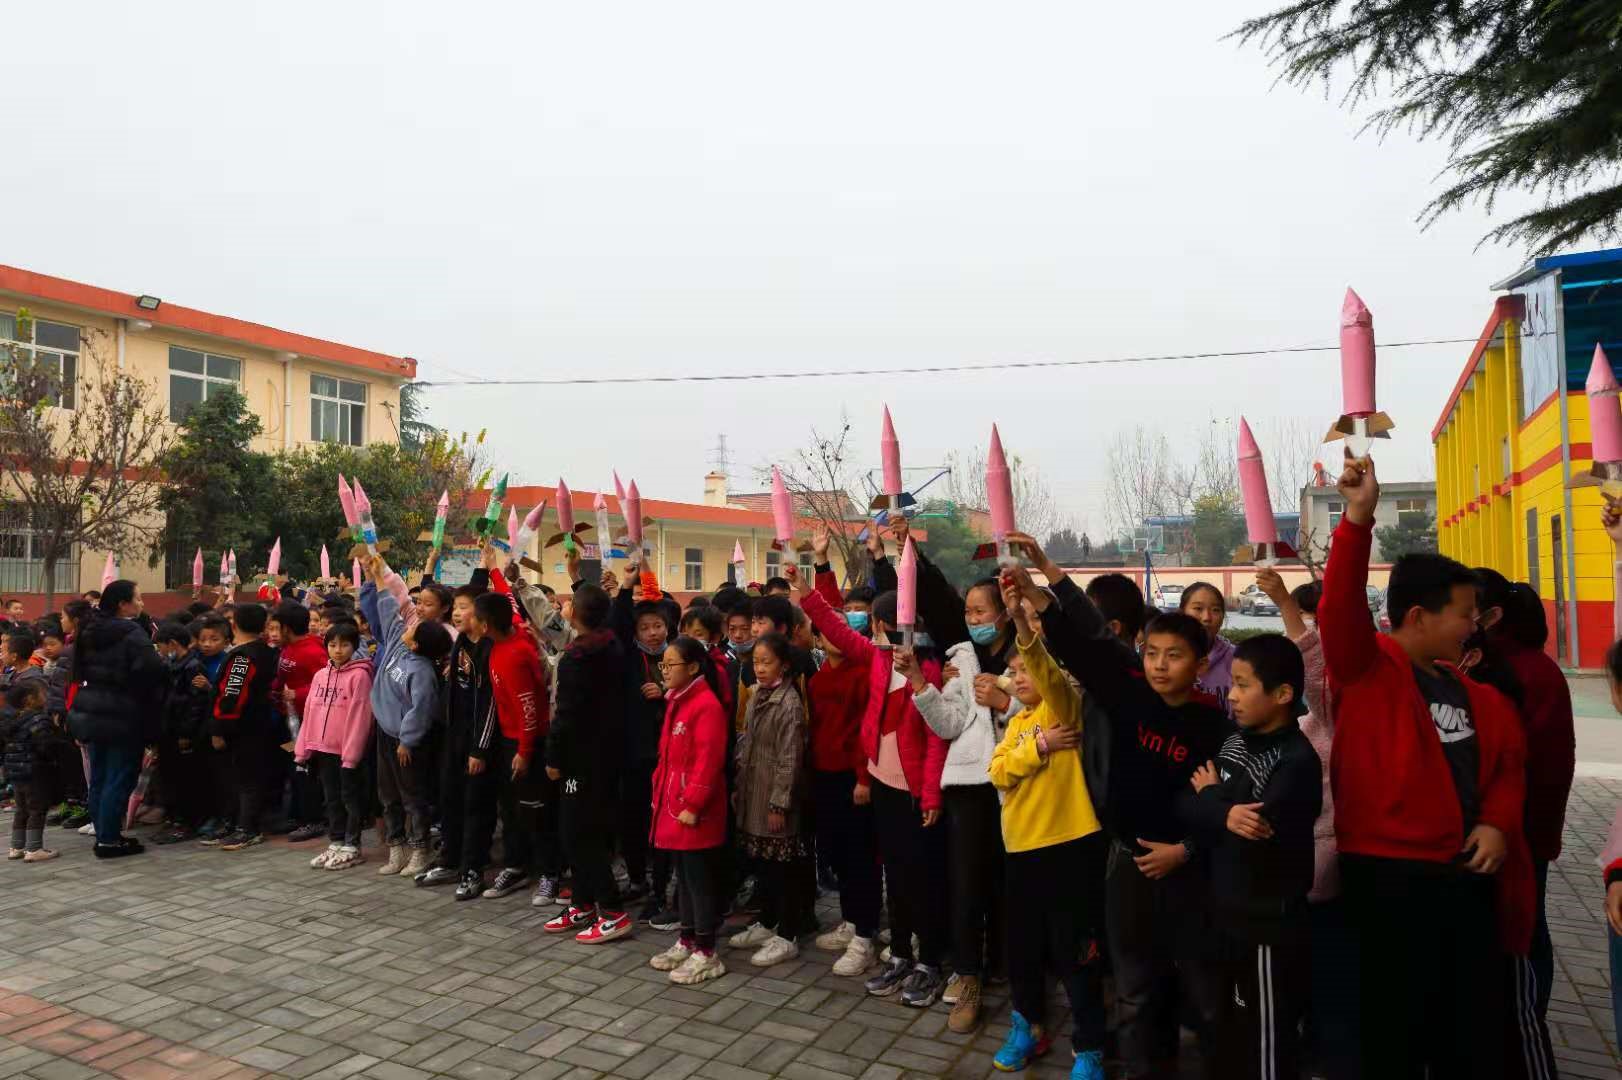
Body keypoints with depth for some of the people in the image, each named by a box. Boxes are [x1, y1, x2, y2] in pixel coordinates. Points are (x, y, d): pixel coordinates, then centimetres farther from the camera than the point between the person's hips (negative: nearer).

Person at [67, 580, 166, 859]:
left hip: (92, 710, 9)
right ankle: (109, 840, 2)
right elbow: (151, 670, -24)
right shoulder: (133, 633, -17)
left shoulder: (90, 630, 10)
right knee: (120, 778, -2)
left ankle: (103, 833, 22)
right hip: (123, 714, -9)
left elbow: (80, 669, 19)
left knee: (99, 776, 14)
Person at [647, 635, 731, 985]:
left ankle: (706, 954, 11)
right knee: (683, 876, 17)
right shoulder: (676, 701, 11)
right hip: (673, 803, 9)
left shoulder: (707, 705, -18)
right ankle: (687, 941, 30)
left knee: (701, 878, 1)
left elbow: (708, 761, -21)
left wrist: (693, 805, -21)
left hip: (694, 810, -9)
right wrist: (660, 792, 16)